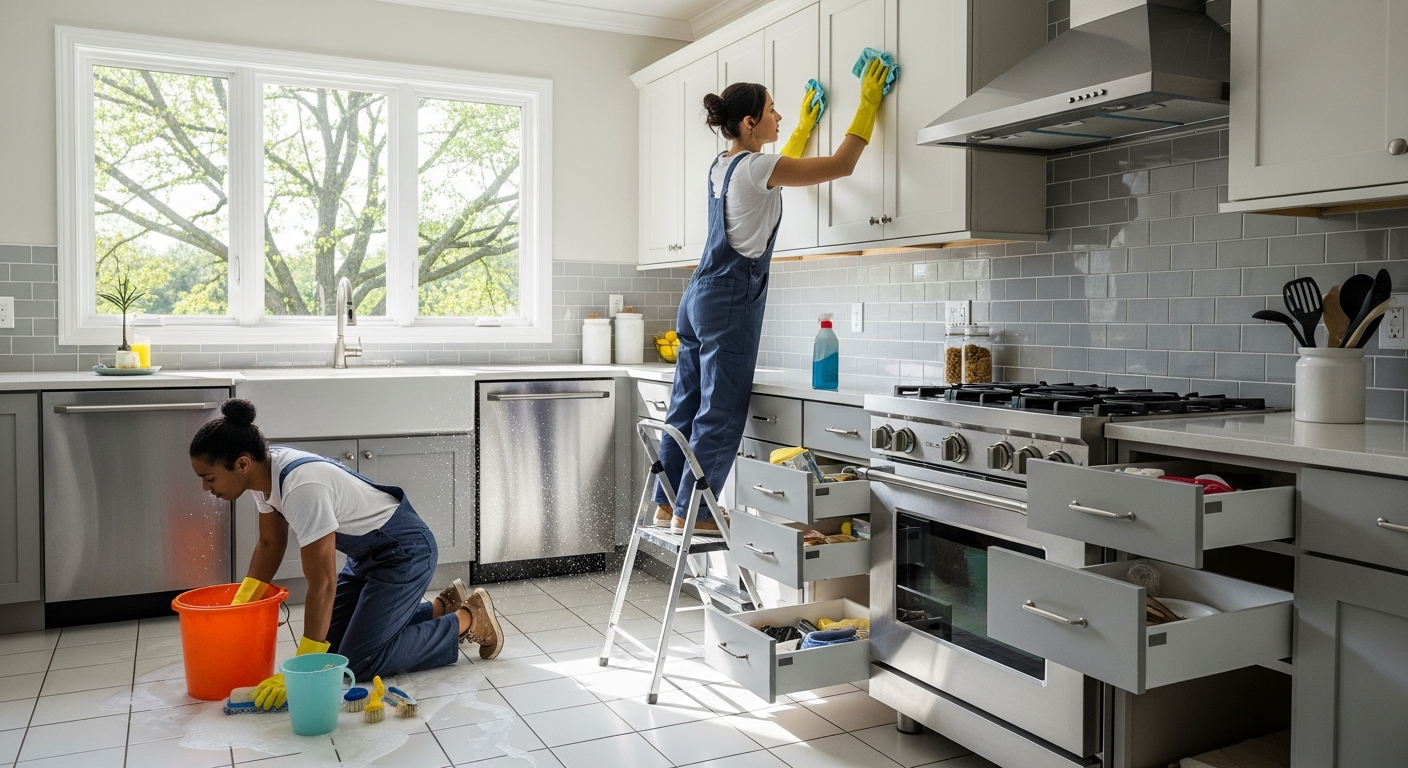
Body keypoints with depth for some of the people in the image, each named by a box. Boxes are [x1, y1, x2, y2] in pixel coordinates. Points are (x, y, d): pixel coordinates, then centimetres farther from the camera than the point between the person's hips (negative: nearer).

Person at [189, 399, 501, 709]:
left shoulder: (302, 487, -35)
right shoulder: (265, 472, -8)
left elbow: (322, 583, -33)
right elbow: (270, 543, 9)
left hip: (405, 552, -9)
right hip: (368, 552, 9)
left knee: (357, 663, -7)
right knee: (331, 644, 14)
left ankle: (469, 619, 4)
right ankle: (442, 607, 23)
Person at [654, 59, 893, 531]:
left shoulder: (722, 166, 13)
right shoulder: (755, 167, -12)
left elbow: (778, 171, 34)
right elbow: (841, 165, -10)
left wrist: (805, 124, 41)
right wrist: (868, 104, -1)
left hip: (699, 296, 9)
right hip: (731, 301, -9)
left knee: (687, 405, 11)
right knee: (721, 412, -2)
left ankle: (667, 504, 18)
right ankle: (692, 512, 4)